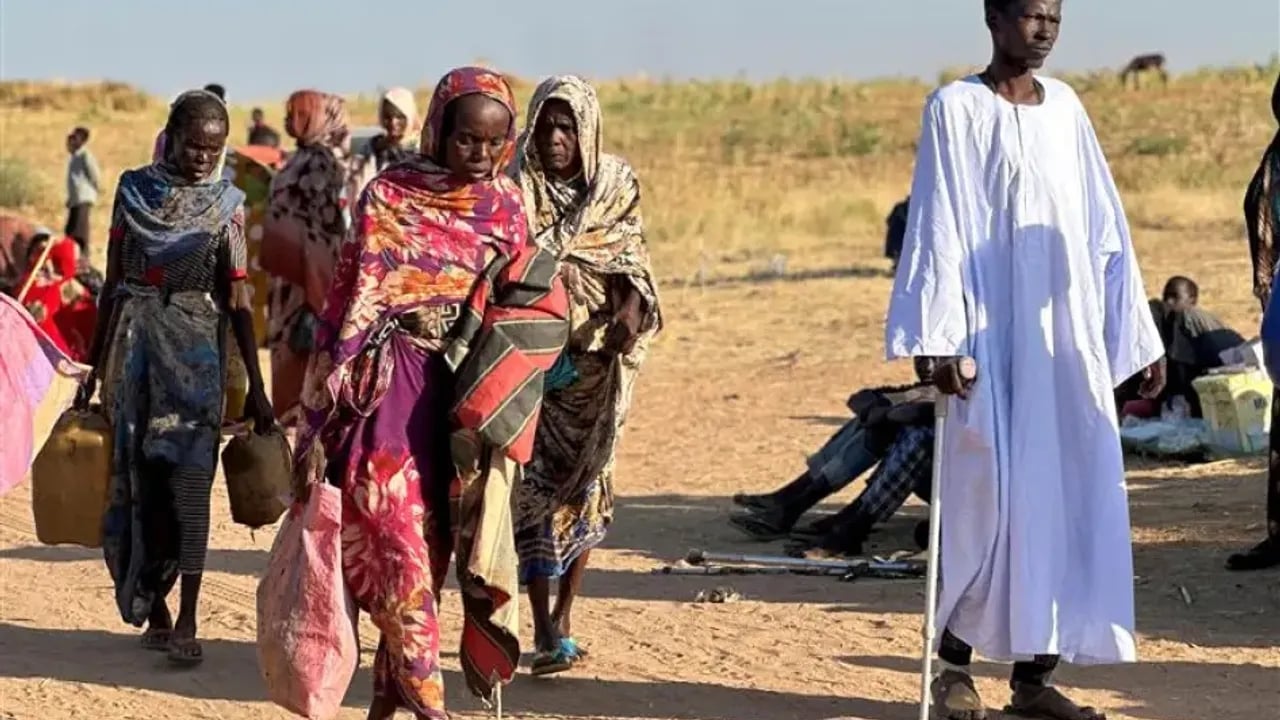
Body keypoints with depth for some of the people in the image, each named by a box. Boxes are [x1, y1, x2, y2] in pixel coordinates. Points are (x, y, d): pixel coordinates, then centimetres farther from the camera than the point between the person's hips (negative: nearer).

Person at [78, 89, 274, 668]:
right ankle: (153, 607, 15)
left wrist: (256, 384, -3)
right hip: (136, 344, 2)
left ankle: (187, 619, -9)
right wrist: (95, 367, 8)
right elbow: (113, 283, 9)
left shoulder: (226, 204, 2)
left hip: (197, 350, -2)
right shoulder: (133, 190, 5)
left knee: (189, 479, -9)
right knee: (141, 478, 4)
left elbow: (237, 298, 1)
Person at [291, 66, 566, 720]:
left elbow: (528, 308, 15)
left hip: (466, 397, 4)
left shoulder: (506, 207, 6)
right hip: (390, 392, -4)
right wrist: (318, 427, -8)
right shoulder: (389, 198, -6)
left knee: (432, 549, 7)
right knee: (398, 549, -9)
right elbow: (349, 306, -6)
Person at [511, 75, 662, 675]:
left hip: (595, 361, 2)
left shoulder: (616, 186, 4)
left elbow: (630, 265, -1)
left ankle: (562, 620, 19)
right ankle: (545, 632, -10)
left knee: (584, 483, 7)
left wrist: (629, 312, -21)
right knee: (535, 482, -9)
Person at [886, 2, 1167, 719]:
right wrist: (942, 341, -15)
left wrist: (1141, 337, 10)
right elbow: (940, 229, -7)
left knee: (1070, 498, 1)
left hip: (1070, 335, 5)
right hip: (992, 334, -5)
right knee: (987, 495, -5)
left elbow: (1104, 227, 13)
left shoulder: (1066, 107, 12)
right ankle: (954, 659, 11)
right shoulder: (956, 108, -2)